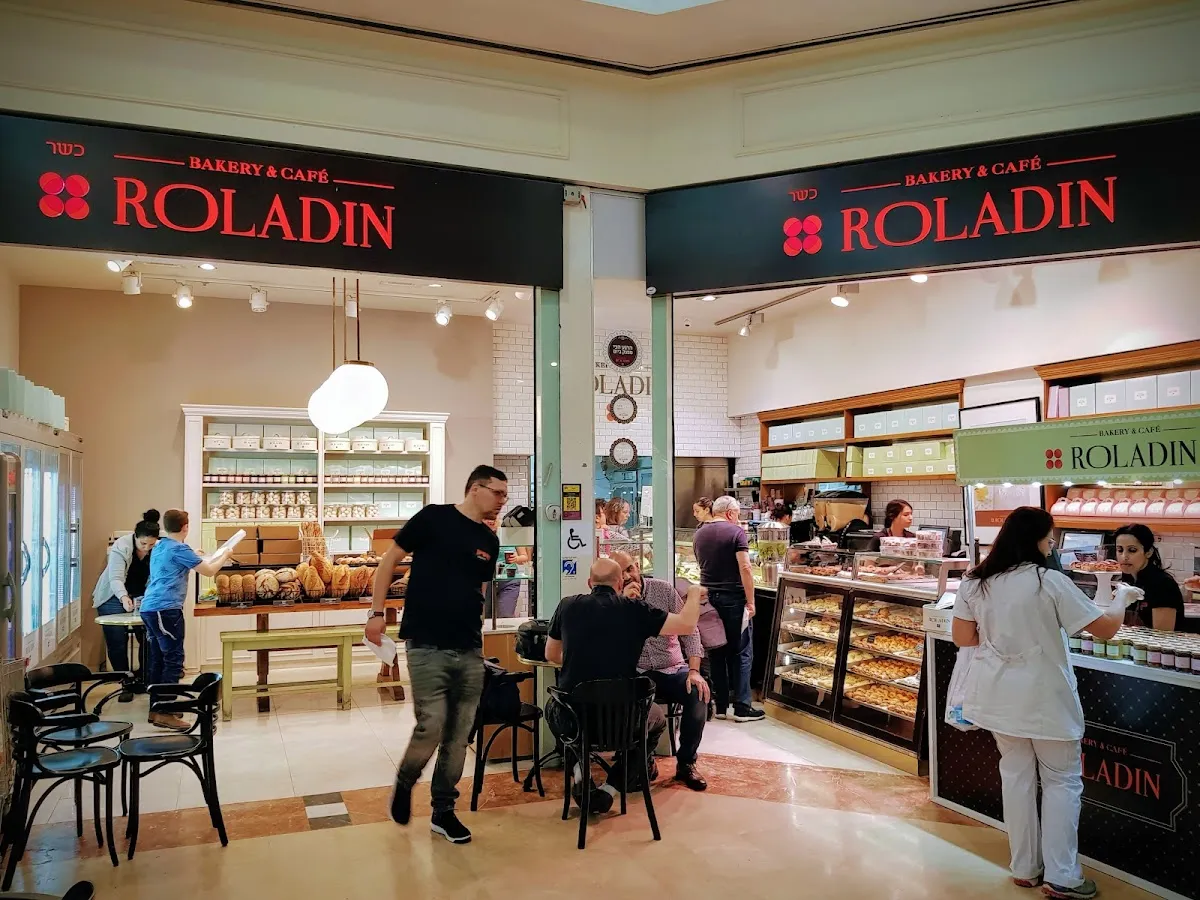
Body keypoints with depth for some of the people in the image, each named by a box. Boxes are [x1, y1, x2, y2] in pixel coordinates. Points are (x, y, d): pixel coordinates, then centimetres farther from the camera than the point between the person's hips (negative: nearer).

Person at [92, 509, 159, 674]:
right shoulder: (121, 546, -23)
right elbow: (115, 578, -31)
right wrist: (124, 597, -48)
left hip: (142, 597, 3)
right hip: (114, 597, -3)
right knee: (117, 644, -4)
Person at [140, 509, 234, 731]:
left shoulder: (159, 547, 17)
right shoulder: (179, 549, -10)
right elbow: (209, 571, -7)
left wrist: (195, 557, 35)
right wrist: (225, 555, 9)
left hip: (150, 608, 10)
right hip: (166, 609, -10)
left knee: (157, 659, 13)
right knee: (173, 660, -8)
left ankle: (156, 709, 18)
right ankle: (165, 714, -10)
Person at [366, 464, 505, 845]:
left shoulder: (490, 541, 11)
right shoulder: (433, 518, -5)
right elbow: (389, 560, -1)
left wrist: (478, 633, 14)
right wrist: (377, 613, -6)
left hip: (470, 651, 6)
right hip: (427, 646, -5)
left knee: (458, 735, 8)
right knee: (431, 725, -10)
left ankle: (444, 810, 23)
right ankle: (405, 781, 20)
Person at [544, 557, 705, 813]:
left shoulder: (568, 606, 0)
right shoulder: (634, 610, -7)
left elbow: (551, 656, 15)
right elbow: (686, 624, -7)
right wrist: (694, 593, 13)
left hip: (571, 721, 2)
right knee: (657, 718, 33)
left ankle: (579, 771, 18)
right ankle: (611, 787, 18)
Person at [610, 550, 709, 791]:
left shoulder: (663, 589, 2)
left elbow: (689, 630, 1)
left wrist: (694, 670, -12)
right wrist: (623, 603, -23)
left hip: (673, 670, 2)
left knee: (699, 693, -28)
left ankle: (686, 762, -4)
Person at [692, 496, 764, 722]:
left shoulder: (699, 535, 10)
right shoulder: (736, 532, -9)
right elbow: (745, 568, -15)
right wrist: (751, 602, -12)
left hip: (708, 599, 5)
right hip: (732, 598, -5)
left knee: (717, 652, 11)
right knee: (739, 652, 3)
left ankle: (720, 706, 15)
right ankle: (742, 707, 5)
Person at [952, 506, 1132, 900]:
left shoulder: (974, 583, -2)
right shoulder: (1051, 582, -17)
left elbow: (962, 637, 4)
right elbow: (1106, 628, -11)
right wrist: (1121, 597, 8)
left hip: (999, 695, 5)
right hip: (1044, 698, -5)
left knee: (1017, 774, 15)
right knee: (1062, 781, 11)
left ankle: (1025, 868, 24)